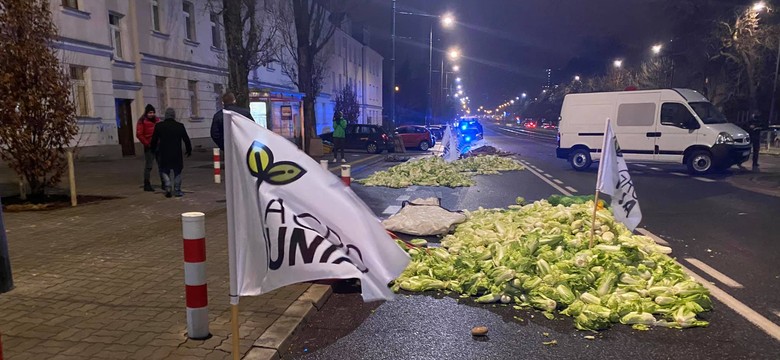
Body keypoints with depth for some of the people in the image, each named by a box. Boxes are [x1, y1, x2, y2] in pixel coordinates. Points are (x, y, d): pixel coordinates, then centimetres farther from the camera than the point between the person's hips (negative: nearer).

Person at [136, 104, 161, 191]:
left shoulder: (157, 119, 11)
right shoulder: (142, 121, -5)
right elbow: (139, 134, -9)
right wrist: (147, 144, -11)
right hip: (149, 147, -5)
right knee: (148, 166, 0)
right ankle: (147, 185, 8)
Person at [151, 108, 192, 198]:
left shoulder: (159, 126, -2)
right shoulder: (180, 126, -4)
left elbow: (154, 140, 2)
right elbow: (186, 139, 2)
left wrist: (154, 149, 18)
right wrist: (189, 150, 14)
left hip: (164, 153, 0)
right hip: (177, 153, 0)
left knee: (165, 171, 12)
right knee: (177, 172, 9)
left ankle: (167, 188, -3)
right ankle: (177, 190, 7)